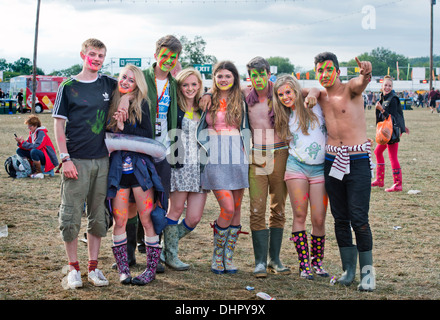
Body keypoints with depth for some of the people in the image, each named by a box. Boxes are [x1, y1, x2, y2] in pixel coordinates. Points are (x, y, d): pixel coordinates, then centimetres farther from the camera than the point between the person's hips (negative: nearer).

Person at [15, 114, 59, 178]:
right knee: (19, 151, 3)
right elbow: (27, 145, 6)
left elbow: (36, 146, -28)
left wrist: (23, 142, -21)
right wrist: (20, 142, -14)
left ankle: (39, 172, -20)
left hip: (49, 158, -9)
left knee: (34, 151, -38)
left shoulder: (41, 133, -17)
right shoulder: (32, 133, 8)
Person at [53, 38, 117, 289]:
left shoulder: (109, 85, 9)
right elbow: (59, 125, -2)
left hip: (102, 160, 4)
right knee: (71, 217, -2)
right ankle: (74, 269, 9)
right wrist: (66, 159, -11)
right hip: (76, 161, -3)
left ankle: (94, 268, 17)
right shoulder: (68, 87, 0)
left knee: (99, 216, 8)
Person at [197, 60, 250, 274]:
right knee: (227, 208, -12)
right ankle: (217, 255, 5)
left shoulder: (240, 101, 12)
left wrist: (245, 155, 13)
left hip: (237, 156, 3)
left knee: (236, 209, 2)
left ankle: (228, 257, 12)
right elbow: (200, 130, 13)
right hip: (215, 158, -3)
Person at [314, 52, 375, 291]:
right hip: (332, 161, 5)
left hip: (358, 161, -5)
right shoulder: (320, 96, 9)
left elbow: (360, 83, -30)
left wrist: (366, 74, -52)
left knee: (359, 220, -7)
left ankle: (367, 271, 5)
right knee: (340, 219, 9)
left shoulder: (350, 89, -6)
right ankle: (349, 269, 20)